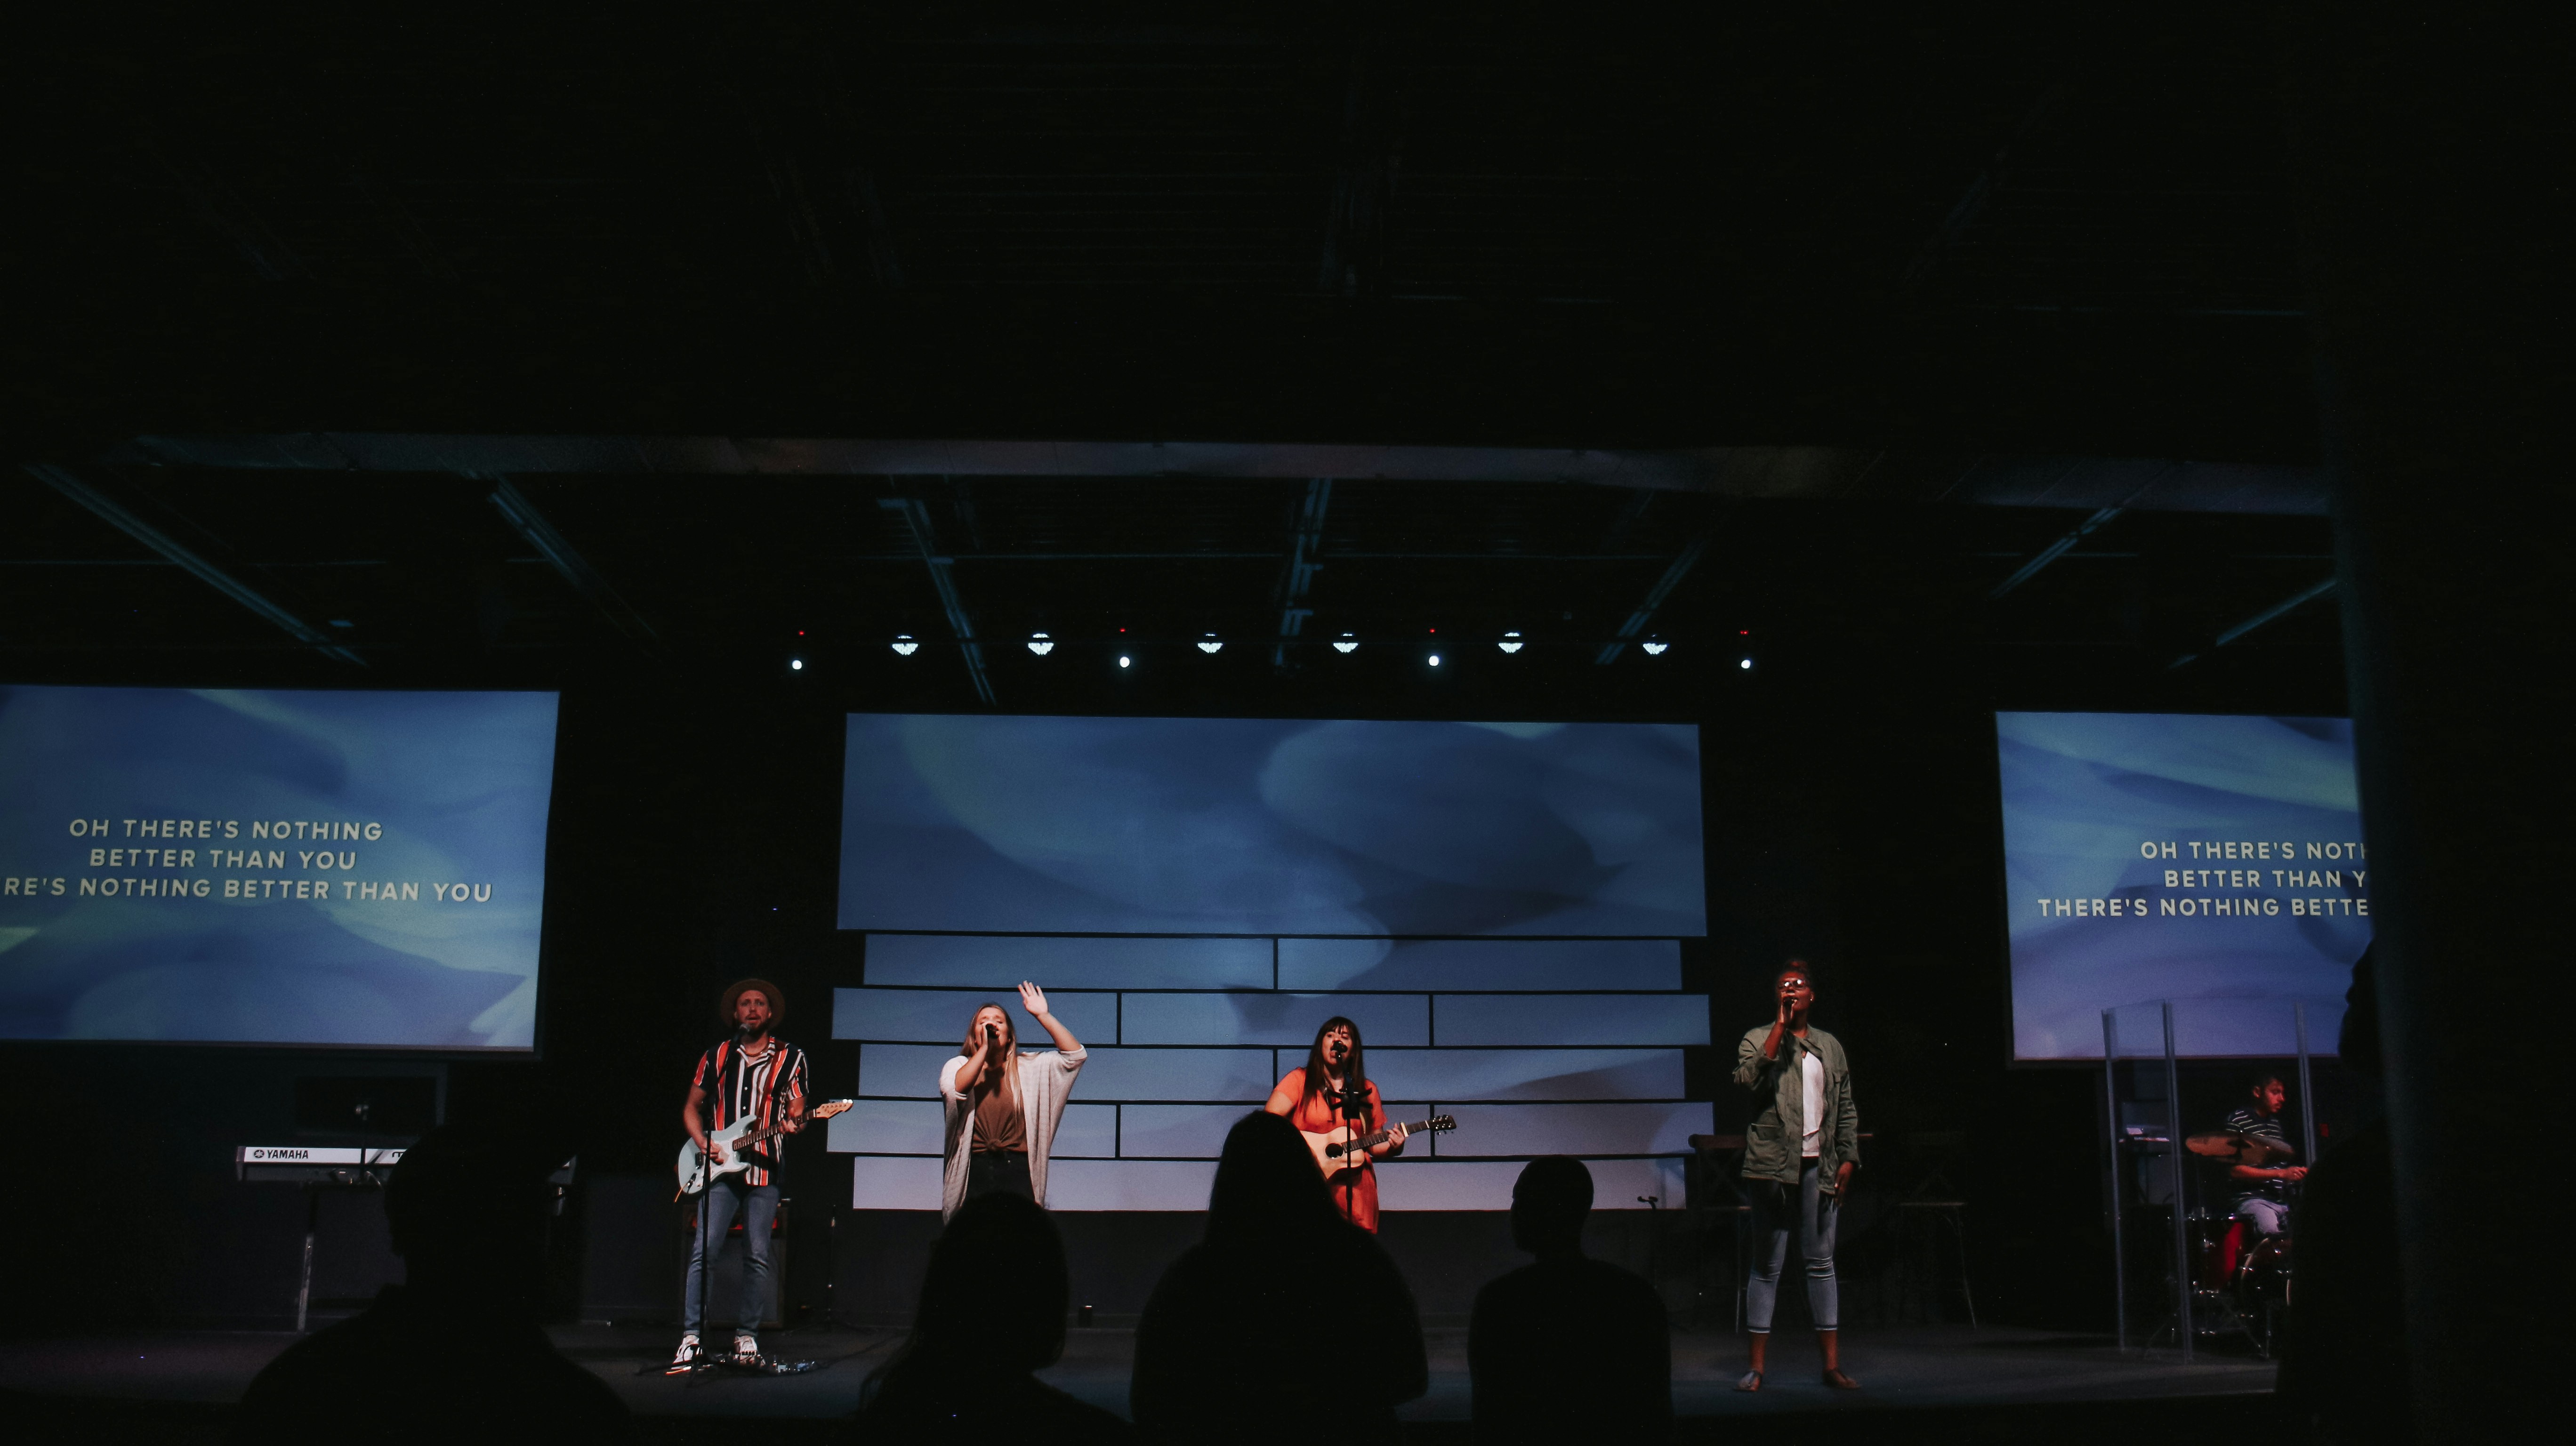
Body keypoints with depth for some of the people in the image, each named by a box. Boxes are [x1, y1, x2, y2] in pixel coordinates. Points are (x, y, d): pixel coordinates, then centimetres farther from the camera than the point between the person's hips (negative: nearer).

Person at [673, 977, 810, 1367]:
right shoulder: (717, 1055, 11)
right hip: (719, 1167, 1)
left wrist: (793, 1123, -19)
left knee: (757, 1255, 0)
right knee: (703, 1251, -8)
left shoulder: (790, 1058, 8)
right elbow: (692, 1107, 16)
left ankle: (747, 1335, 10)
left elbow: (796, 1107, 5)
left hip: (764, 1169, -1)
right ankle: (692, 1338, -4)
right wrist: (703, 1143, -1)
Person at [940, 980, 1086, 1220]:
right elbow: (954, 1091, -14)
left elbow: (1075, 1055, 0)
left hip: (1018, 1173, 0)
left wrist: (1042, 1016, -4)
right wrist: (984, 1048, -11)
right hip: (973, 1173, 0)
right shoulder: (959, 1066, 9)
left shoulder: (1028, 1067, 11)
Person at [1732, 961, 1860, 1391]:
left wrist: (1848, 1158, 6)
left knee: (1822, 1263, 5)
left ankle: (1832, 1365, 10)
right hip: (1774, 1163, -3)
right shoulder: (1758, 1039, 2)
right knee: (1768, 1265, 0)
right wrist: (1782, 1025, -15)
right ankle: (1757, 1365, 5)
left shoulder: (1830, 1047, 14)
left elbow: (1847, 1109, 16)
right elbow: (1749, 1078, -19)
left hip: (1819, 1165, 3)